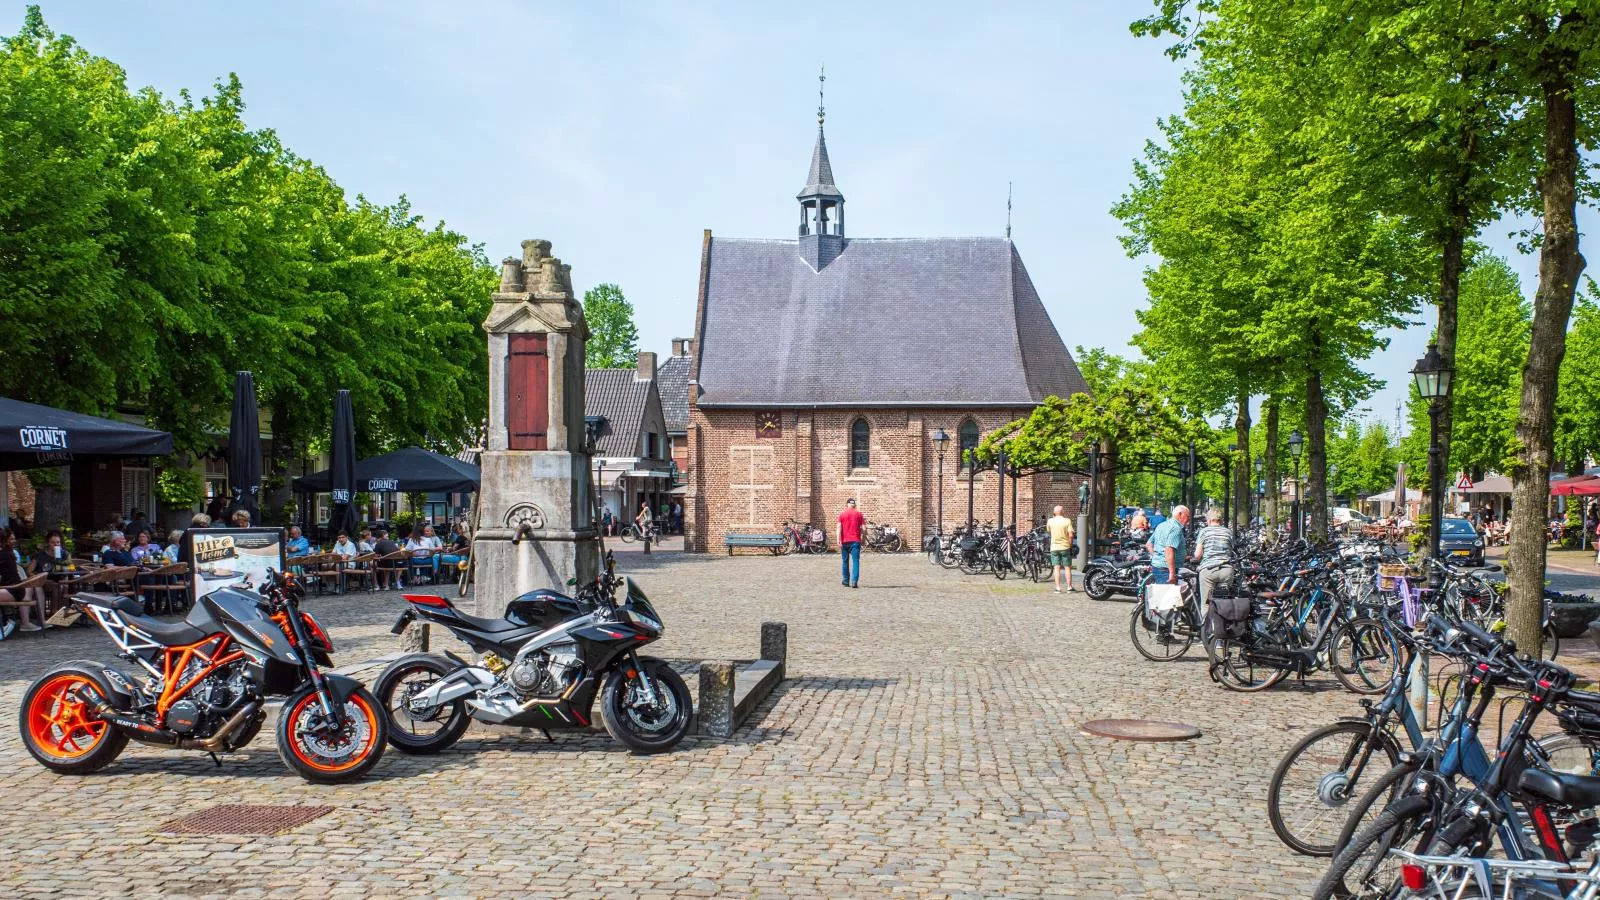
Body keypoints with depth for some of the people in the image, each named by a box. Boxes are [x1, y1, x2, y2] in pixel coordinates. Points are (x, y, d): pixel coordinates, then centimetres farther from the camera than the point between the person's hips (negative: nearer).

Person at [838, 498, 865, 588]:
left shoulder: (842, 514, 3)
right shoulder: (859, 514, 4)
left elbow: (839, 528, -7)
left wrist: (839, 541, -9)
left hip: (845, 541, 1)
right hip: (855, 541, -1)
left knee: (845, 561, 13)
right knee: (855, 561, -3)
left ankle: (846, 581, 19)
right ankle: (854, 581, -15)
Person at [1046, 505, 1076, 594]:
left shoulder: (1050, 521, -2)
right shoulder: (1067, 521, -8)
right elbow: (1070, 535, -13)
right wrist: (1070, 544, 0)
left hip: (1054, 547, 2)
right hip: (1065, 547, -2)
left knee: (1057, 568, 3)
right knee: (1067, 568, 6)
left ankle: (1058, 588, -1)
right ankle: (1069, 587, 8)